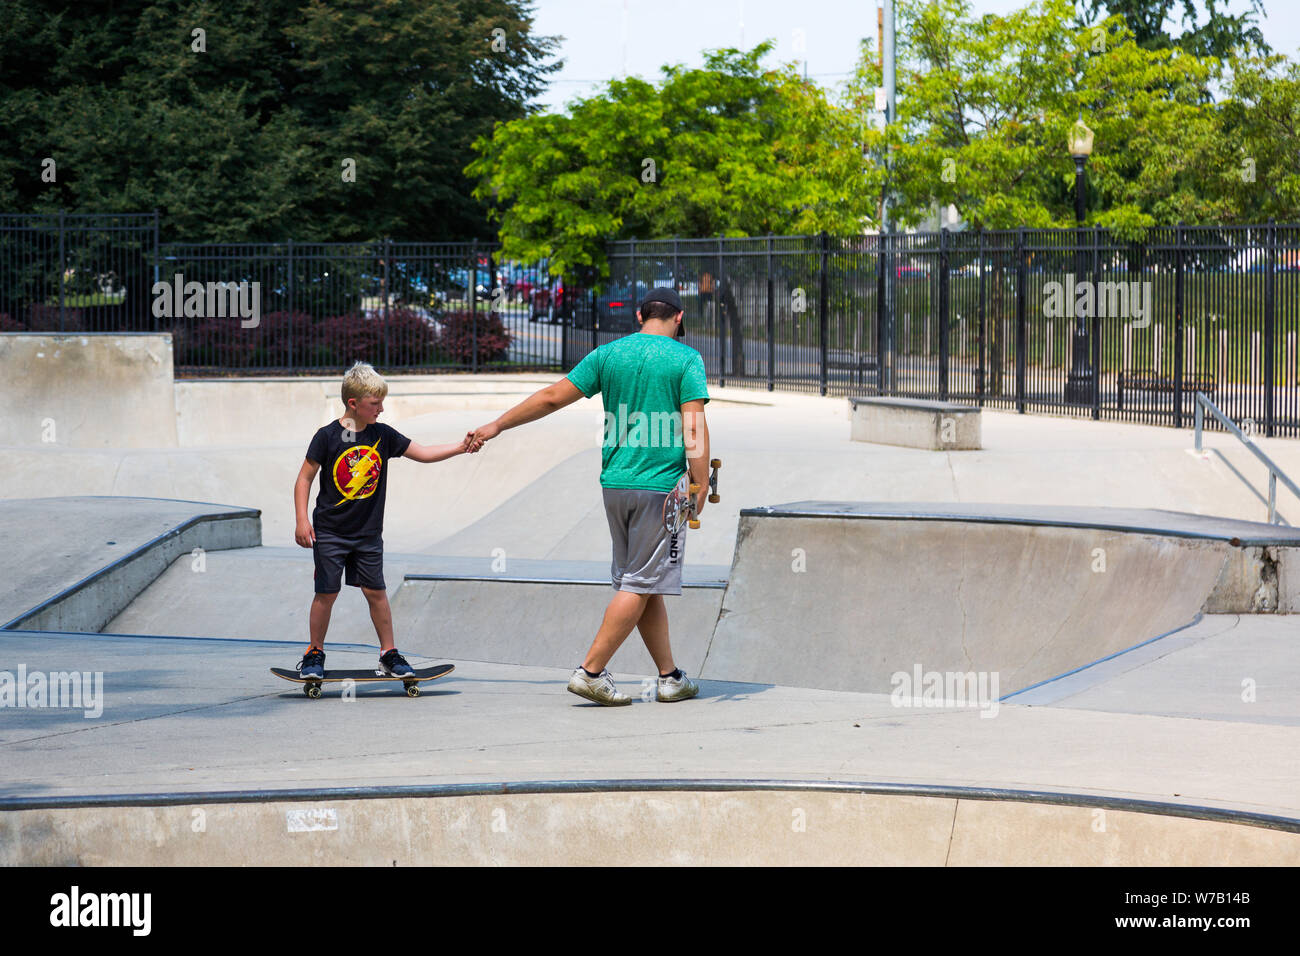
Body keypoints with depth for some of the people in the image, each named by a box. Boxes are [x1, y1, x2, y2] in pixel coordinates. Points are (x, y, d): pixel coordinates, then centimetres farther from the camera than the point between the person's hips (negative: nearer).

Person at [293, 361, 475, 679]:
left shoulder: (383, 435, 0)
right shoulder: (328, 437, -11)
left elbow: (422, 453, 6)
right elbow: (305, 477, -7)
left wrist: (460, 447, -5)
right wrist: (302, 520, -13)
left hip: (368, 533, 3)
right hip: (330, 531, -3)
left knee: (375, 591, 6)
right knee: (326, 593, 1)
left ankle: (389, 653, 15)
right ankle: (315, 654, 14)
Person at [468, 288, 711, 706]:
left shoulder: (608, 353, 8)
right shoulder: (686, 358, -4)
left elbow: (552, 397, 9)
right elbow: (693, 427, -13)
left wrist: (497, 425, 17)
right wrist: (701, 487, -12)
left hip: (615, 483, 5)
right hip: (662, 484, -5)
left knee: (643, 583, 12)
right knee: (641, 585, -3)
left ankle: (670, 677, 16)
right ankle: (591, 671, -9)